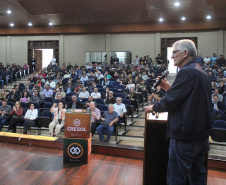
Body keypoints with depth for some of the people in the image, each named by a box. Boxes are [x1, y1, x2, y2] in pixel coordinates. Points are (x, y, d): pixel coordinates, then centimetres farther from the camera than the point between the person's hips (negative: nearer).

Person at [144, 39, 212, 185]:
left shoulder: (187, 71, -17)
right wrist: (170, 88, 11)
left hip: (184, 136, -10)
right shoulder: (202, 73, 13)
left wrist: (153, 107, 0)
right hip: (202, 134, 10)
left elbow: (170, 101, -19)